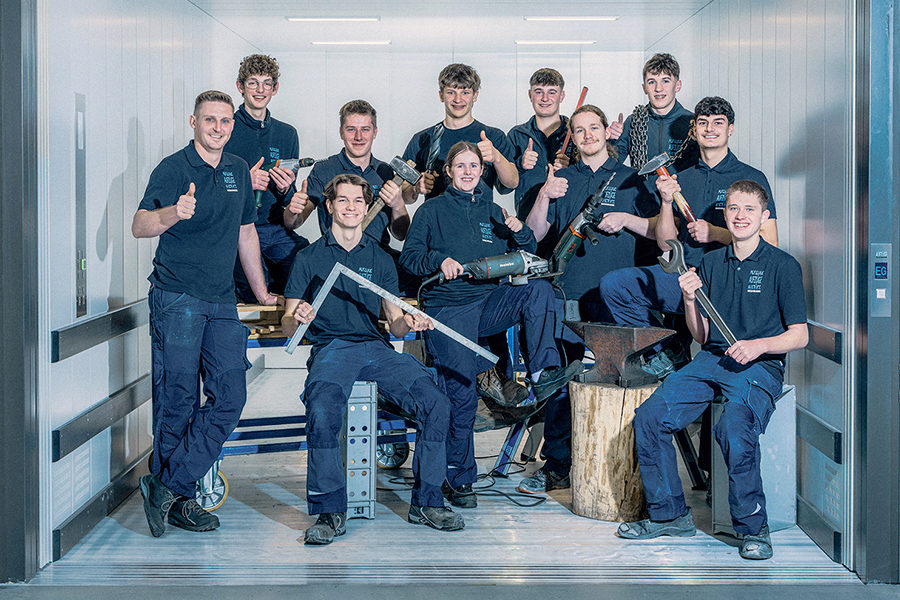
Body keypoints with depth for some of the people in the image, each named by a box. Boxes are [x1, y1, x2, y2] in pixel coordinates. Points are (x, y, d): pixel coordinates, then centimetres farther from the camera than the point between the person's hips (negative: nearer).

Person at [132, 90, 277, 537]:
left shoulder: (238, 171, 15)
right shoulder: (173, 168, -4)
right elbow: (140, 226, -15)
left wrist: (261, 292, 26)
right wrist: (174, 214, -36)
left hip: (222, 302, 6)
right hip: (176, 298, -6)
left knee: (230, 397, -4)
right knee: (177, 400, -4)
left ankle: (168, 486, 2)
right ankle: (179, 499, 7)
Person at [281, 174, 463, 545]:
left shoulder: (381, 260, 21)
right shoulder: (309, 258, 13)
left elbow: (394, 324, 16)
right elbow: (288, 324, 8)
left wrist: (408, 323, -7)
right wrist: (297, 319, -16)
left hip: (376, 348, 3)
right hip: (331, 347, -3)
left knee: (435, 402, -21)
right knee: (322, 412, -35)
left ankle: (426, 502, -9)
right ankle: (330, 511, -22)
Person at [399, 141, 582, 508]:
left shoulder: (492, 212, 21)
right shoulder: (432, 211, 12)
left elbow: (526, 257, 21)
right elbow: (408, 257, 5)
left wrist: (520, 233, -1)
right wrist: (439, 260, -14)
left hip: (489, 303, 4)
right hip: (447, 308, -3)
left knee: (539, 288, -27)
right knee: (462, 390, -20)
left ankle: (543, 375, -31)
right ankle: (458, 479, -11)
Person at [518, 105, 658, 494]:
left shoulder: (629, 179, 11)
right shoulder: (562, 180, 16)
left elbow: (659, 230, 8)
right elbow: (535, 234, 9)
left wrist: (626, 220, -9)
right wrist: (543, 197, -7)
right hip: (566, 295, 2)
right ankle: (556, 467, 9)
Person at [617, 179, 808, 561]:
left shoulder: (782, 265, 2)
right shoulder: (710, 263, 16)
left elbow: (799, 336, 1)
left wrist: (758, 345, -16)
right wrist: (690, 300, -2)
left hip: (760, 366, -5)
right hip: (711, 361, 5)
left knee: (734, 428, -34)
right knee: (649, 417, -17)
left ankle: (753, 527, -15)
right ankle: (669, 513, -1)